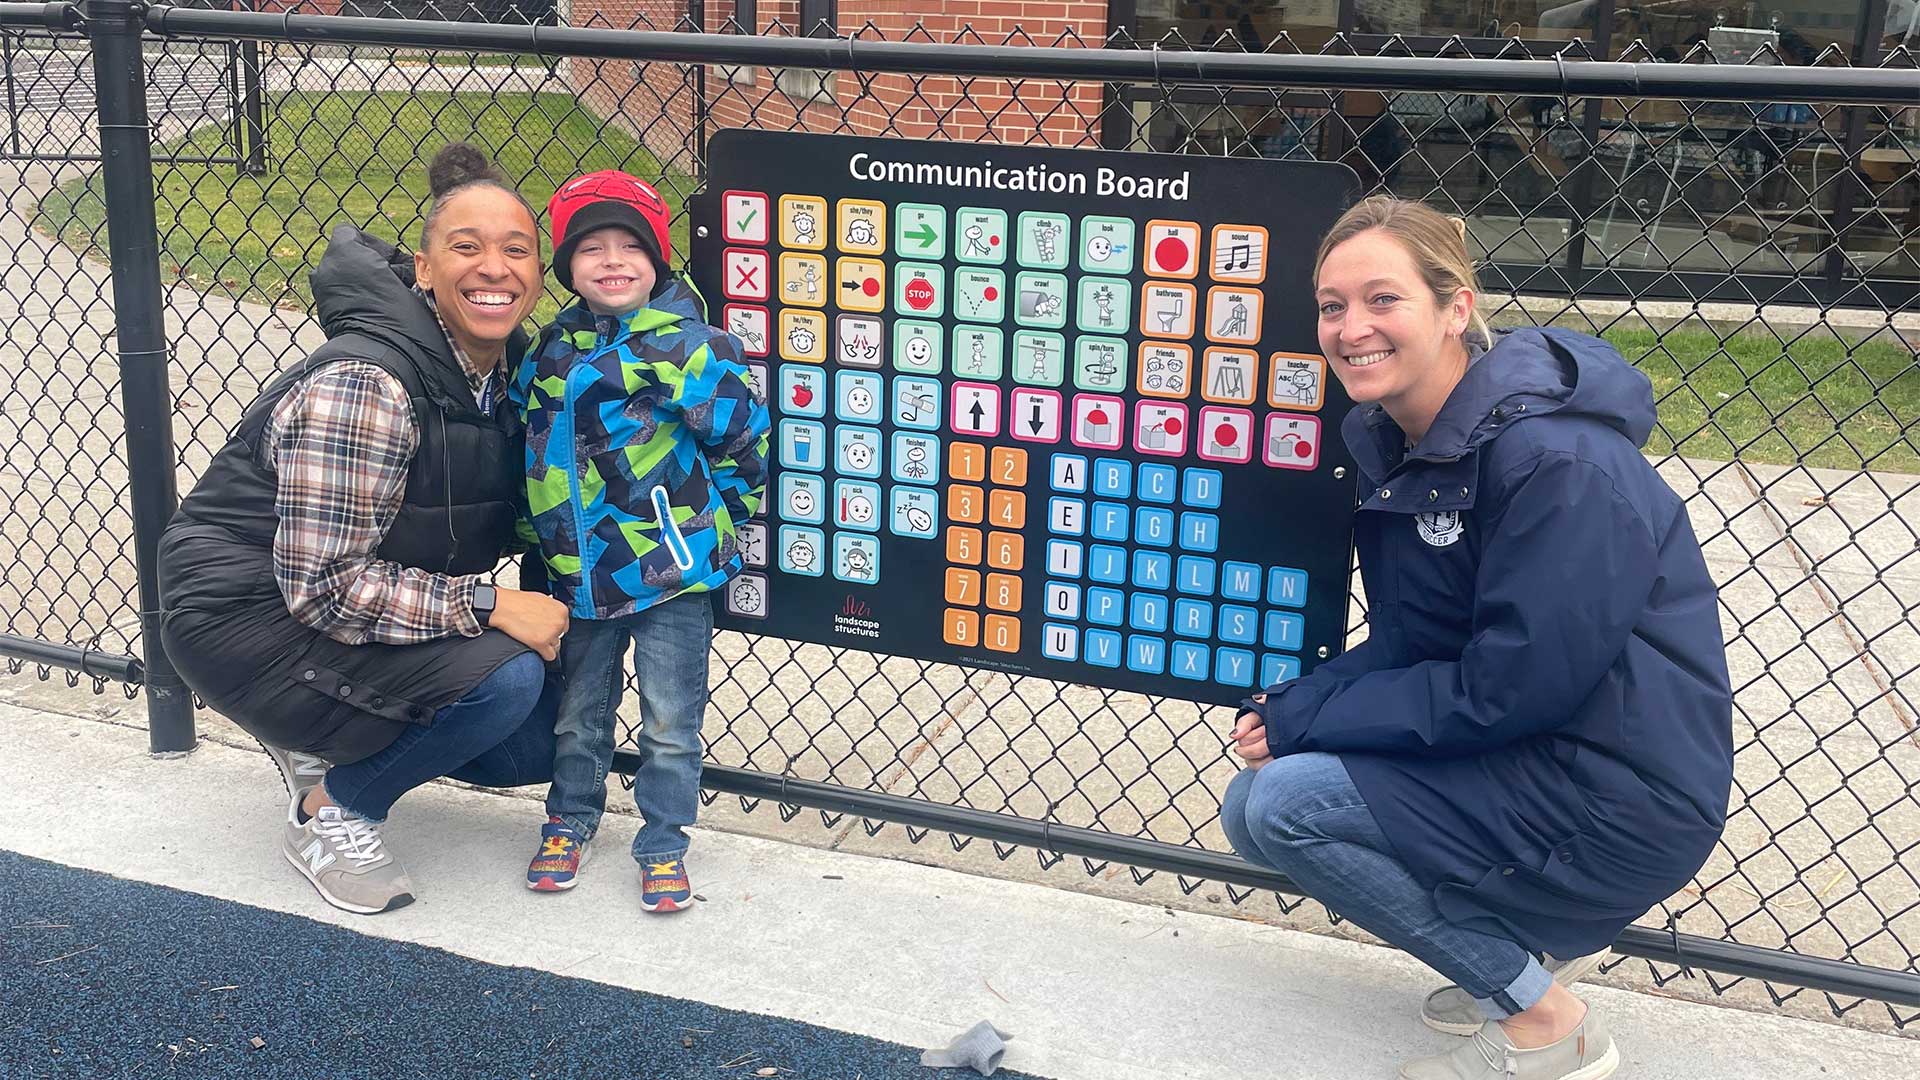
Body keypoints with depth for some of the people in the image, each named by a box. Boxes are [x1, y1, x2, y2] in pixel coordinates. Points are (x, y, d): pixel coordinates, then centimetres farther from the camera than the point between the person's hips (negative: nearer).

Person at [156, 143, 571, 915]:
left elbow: (491, 524, 10)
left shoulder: (504, 367, -3)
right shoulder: (363, 386, -28)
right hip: (251, 615, -8)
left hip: (357, 606, 8)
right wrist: (486, 606, -28)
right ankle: (330, 811, -4)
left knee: (540, 744, 1)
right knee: (503, 680, -27)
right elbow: (325, 587, -29)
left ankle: (326, 741, 16)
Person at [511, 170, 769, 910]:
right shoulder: (550, 351, 4)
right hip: (578, 575, 5)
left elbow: (744, 439, -9)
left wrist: (709, 522, -2)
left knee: (670, 721, 6)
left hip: (670, 571, -5)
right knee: (578, 712, 20)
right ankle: (570, 819, 39)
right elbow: (524, 442, 18)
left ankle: (664, 842, 22)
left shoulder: (689, 346, -13)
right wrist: (542, 534, 16)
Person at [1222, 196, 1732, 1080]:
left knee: (1282, 803, -16)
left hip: (1618, 799, -9)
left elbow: (1509, 691, -24)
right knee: (1255, 798, 6)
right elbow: (1405, 643, 7)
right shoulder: (1393, 441, 3)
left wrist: (1303, 721, -18)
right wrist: (1291, 710, -11)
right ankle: (1542, 934, 15)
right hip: (1523, 762, 9)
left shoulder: (1557, 460, -24)